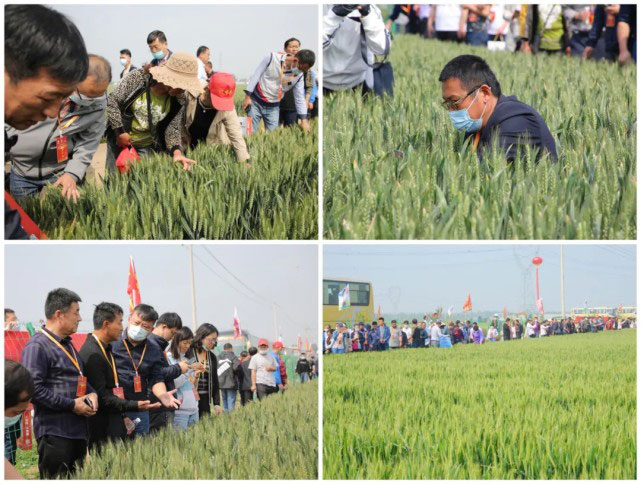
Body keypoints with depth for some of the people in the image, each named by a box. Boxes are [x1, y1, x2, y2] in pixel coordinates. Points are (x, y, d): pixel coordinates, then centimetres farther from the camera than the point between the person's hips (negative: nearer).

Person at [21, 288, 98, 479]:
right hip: (54, 432, -9)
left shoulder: (67, 344, 18)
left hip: (78, 430, 9)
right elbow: (34, 389, -20)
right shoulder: (37, 346, -11)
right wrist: (72, 405, -17)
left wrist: (91, 393, 8)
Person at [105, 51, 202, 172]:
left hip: (147, 147, 2)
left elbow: (173, 129, -9)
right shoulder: (137, 79, -22)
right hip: (119, 139, -2)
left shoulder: (178, 100, -14)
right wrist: (120, 132, -17)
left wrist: (177, 151, -28)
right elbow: (112, 102, -15)